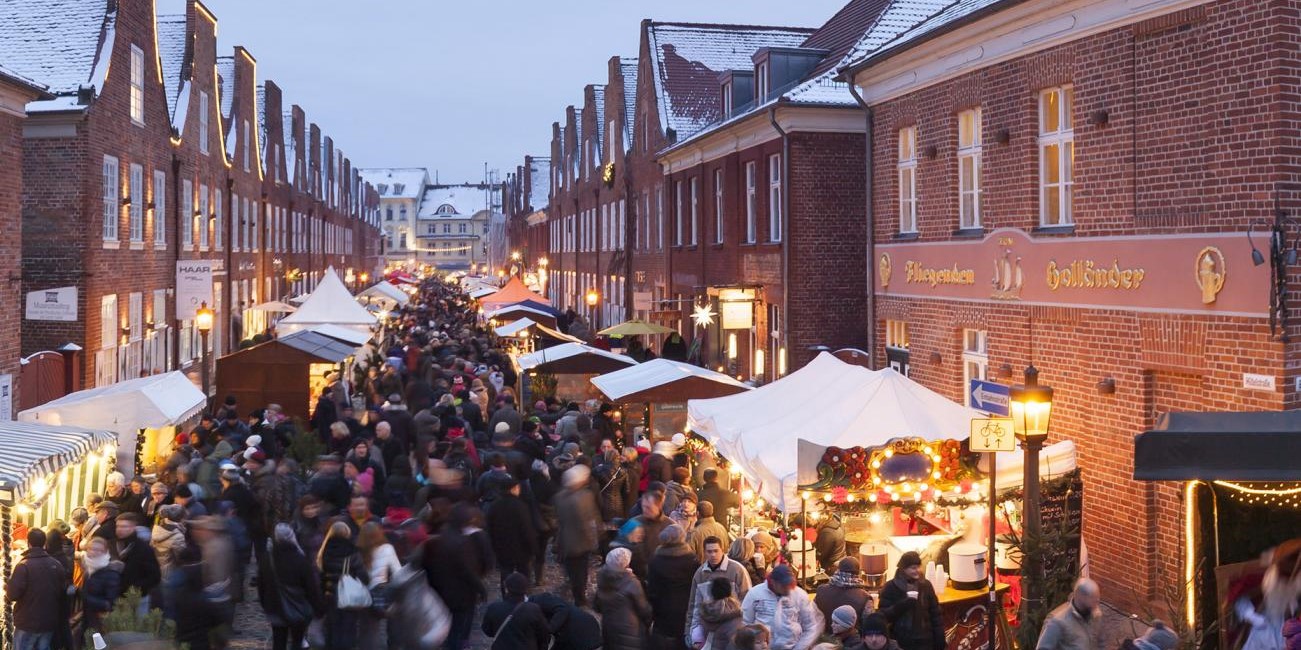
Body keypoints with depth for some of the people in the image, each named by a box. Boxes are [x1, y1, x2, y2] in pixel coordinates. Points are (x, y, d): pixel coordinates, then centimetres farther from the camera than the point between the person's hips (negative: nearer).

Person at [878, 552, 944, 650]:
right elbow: (883, 615, -8)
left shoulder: (926, 585, 5)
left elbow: (935, 615, 8)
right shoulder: (891, 587, -4)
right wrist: (903, 604, -23)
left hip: (924, 642, 2)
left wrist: (940, 640, 3)